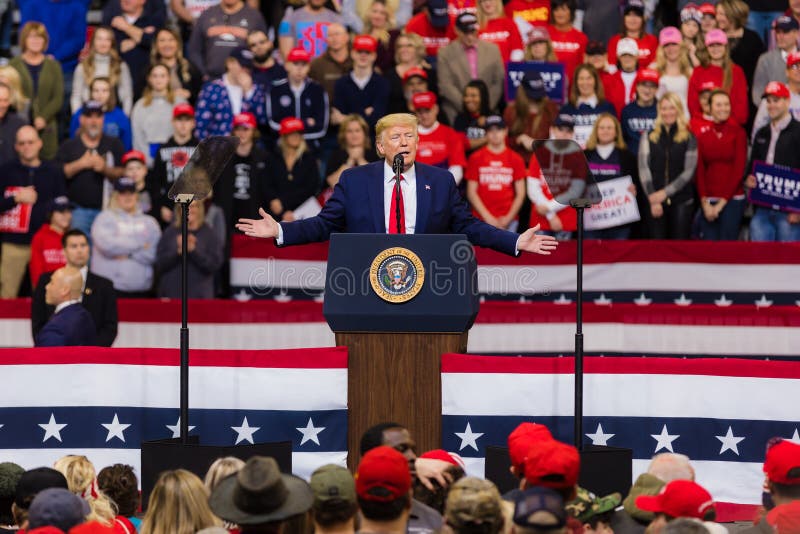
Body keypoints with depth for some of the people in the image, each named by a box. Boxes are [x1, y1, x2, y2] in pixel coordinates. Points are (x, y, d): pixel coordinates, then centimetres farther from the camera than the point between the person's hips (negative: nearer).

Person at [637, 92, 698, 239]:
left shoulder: (689, 138, 7)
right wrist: (652, 198, -10)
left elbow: (689, 171, 0)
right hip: (653, 200, 1)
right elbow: (643, 169, 1)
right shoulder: (649, 137, 9)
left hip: (681, 201, -1)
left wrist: (666, 192, -10)